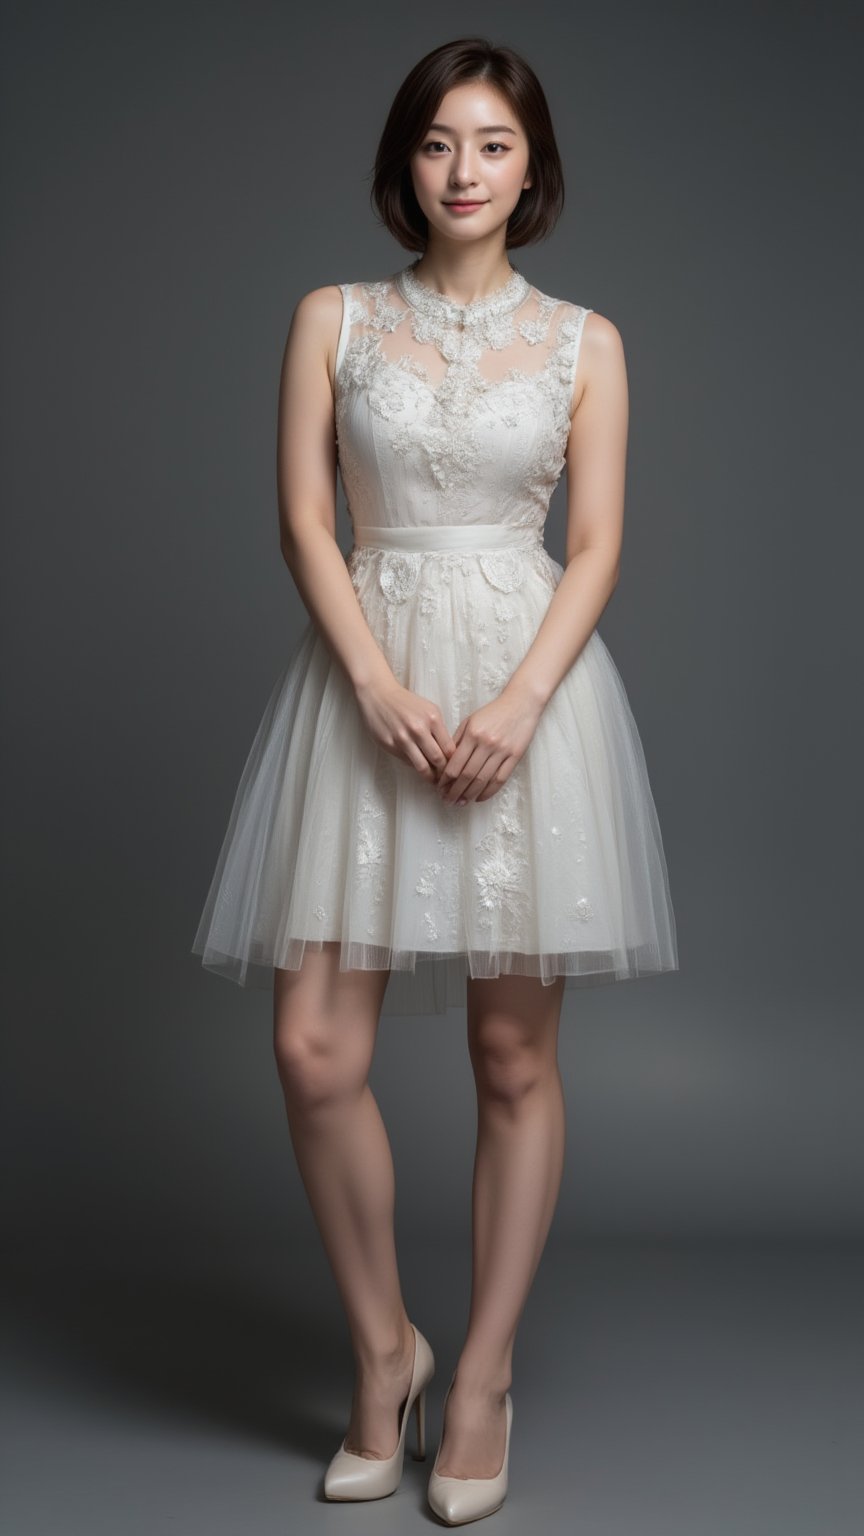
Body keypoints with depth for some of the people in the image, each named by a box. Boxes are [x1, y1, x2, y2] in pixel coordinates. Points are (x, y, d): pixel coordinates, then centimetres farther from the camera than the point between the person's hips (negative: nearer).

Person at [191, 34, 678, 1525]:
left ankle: (484, 1375, 19)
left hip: (529, 676, 0)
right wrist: (381, 688, -13)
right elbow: (303, 521, 1)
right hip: (366, 680, 0)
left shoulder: (584, 341, 8)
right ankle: (381, 1347, 17)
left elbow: (596, 548, 2)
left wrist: (516, 704, -13)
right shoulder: (334, 319, 8)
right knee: (315, 1049, -6)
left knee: (514, 1054, 3)